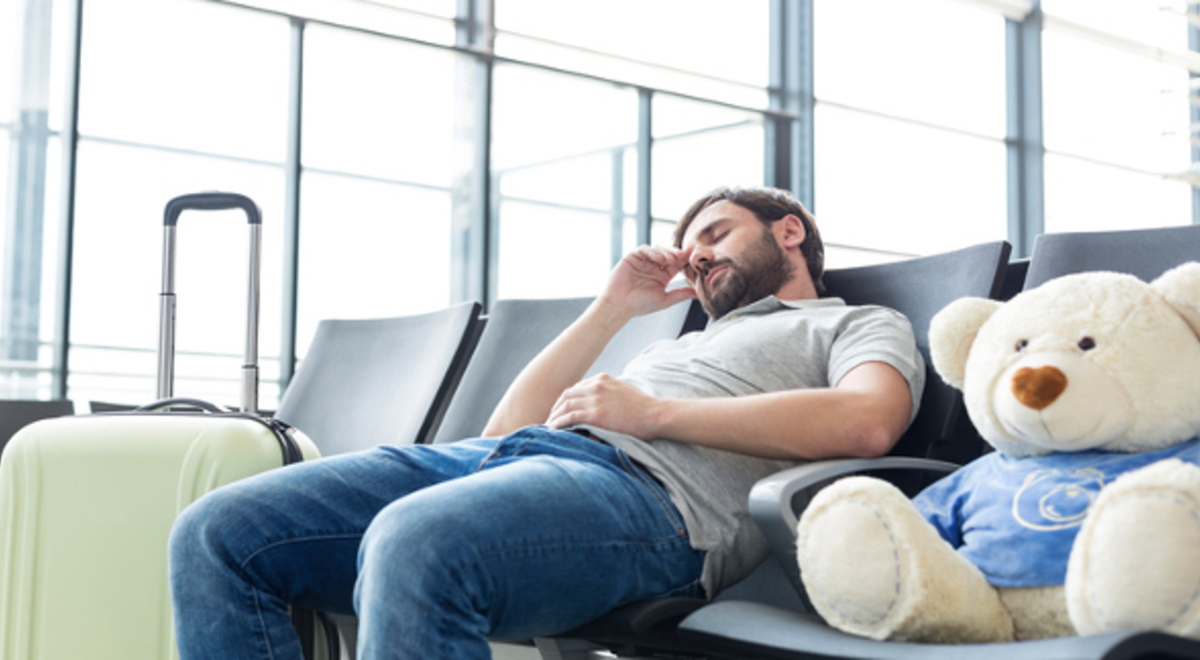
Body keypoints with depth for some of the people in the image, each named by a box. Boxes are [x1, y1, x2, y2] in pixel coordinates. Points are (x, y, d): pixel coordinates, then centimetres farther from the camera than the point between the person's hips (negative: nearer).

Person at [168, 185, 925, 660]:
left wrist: (654, 412, -8)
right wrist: (611, 309, 31)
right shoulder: (682, 346, 40)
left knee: (414, 542, -41)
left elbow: (866, 421, -7)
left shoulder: (861, 325, 20)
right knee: (217, 534, -11)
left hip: (646, 484, -8)